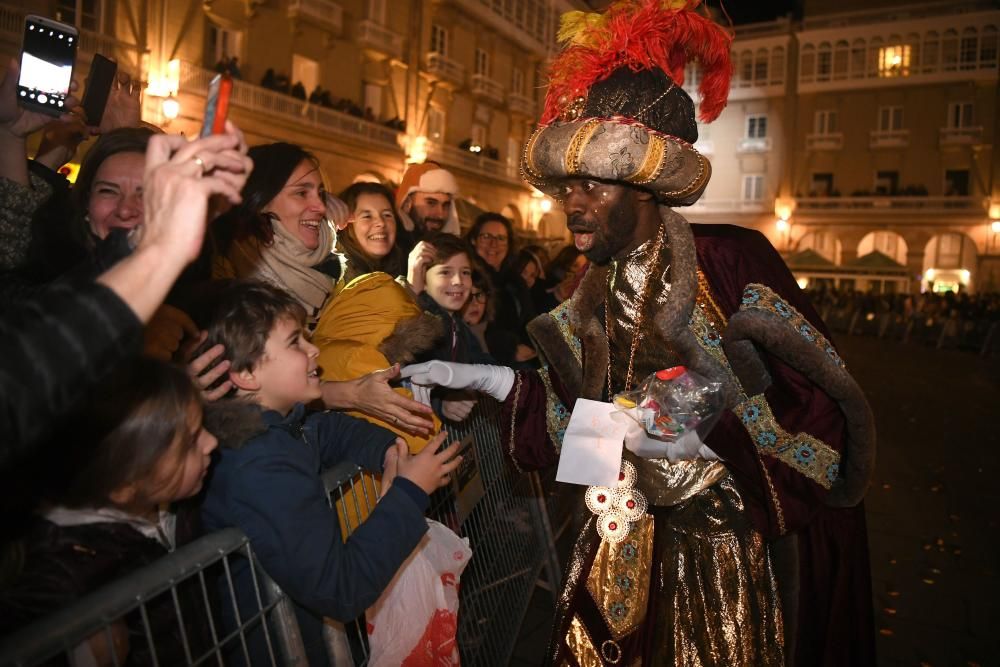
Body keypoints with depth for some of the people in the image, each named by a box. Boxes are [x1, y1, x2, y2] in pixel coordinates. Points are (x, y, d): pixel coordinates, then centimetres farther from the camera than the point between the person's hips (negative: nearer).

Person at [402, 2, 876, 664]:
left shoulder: (734, 261, -17)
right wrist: (482, 379, -3)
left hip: (741, 557, -5)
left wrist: (708, 442, -30)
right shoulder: (599, 292, 0)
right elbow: (580, 419, 5)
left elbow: (825, 409, -16)